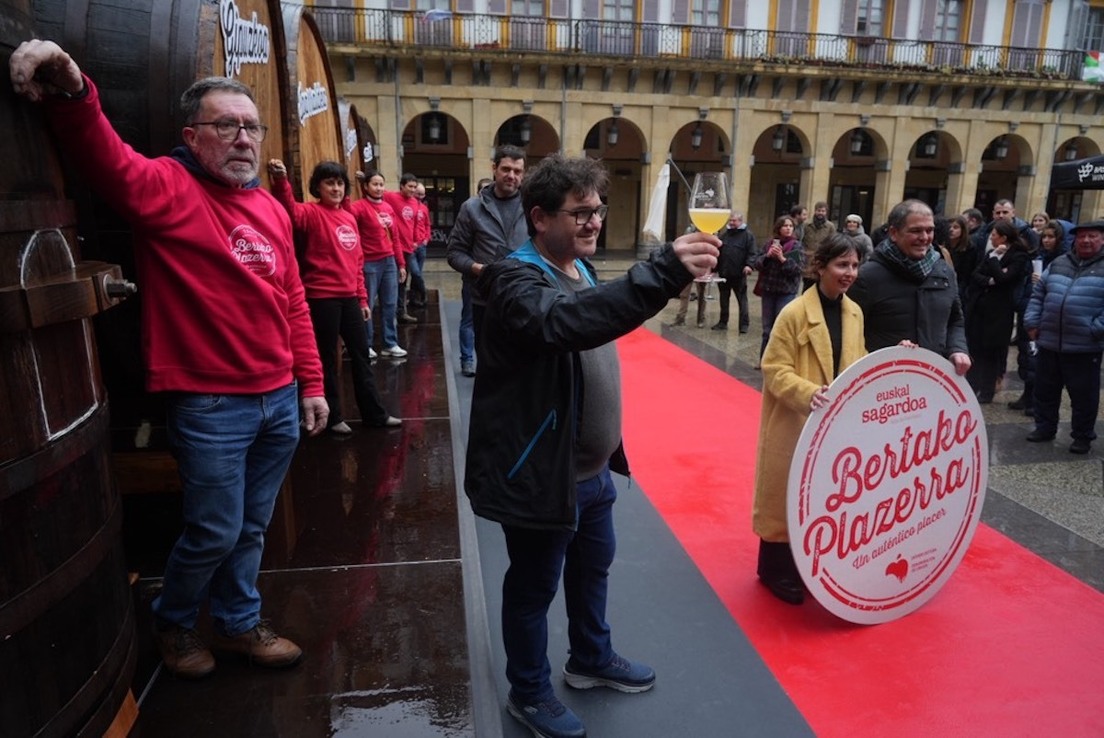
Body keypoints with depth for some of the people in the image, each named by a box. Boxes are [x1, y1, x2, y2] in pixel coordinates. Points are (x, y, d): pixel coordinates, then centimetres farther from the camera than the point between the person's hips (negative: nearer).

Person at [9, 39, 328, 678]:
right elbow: (109, 161, -30)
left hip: (281, 400, 6)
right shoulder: (167, 188, -7)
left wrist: (311, 383, 12)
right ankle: (173, 623, 37)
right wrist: (72, 95, -49)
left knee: (252, 528, 19)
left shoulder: (271, 208, 10)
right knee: (215, 533, 8)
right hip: (211, 405, -6)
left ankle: (240, 623, 41)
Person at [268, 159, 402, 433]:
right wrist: (280, 181, -48)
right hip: (322, 298, -6)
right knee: (327, 359, 5)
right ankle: (333, 417, 19)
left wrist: (362, 298, 14)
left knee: (361, 355, 14)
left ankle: (375, 413, 25)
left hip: (349, 298, 7)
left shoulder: (349, 217, 12)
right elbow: (290, 210, -30)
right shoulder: (312, 213, -6)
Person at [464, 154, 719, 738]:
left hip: (592, 468, 9)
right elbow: (565, 321, -44)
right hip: (541, 472, -9)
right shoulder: (517, 279, -21)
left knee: (593, 567, 25)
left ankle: (591, 660, 48)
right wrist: (665, 271, -52)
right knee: (534, 587, 11)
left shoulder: (580, 270, 9)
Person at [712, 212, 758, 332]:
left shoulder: (748, 235, -3)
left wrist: (749, 265, -25)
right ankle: (723, 322, 22)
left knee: (742, 300, 0)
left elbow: (753, 253, -10)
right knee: (723, 299, 12)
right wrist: (714, 267, 13)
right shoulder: (725, 235, 15)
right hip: (723, 273, 6)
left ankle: (744, 324, 3)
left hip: (739, 274, -6)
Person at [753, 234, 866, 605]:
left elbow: (857, 365, 14)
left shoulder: (854, 312, 5)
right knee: (788, 495, 5)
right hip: (795, 423, -6)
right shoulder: (794, 313, -17)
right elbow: (774, 370, -18)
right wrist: (807, 393, -33)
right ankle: (776, 569, 21)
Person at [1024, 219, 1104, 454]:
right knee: (1044, 389, 14)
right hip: (1049, 342, 4)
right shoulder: (1058, 264, 11)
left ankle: (1083, 436, 20)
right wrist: (1032, 322, 6)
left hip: (1084, 347, -4)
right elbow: (1038, 294, 14)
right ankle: (1045, 427, 29)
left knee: (1083, 395, 6)